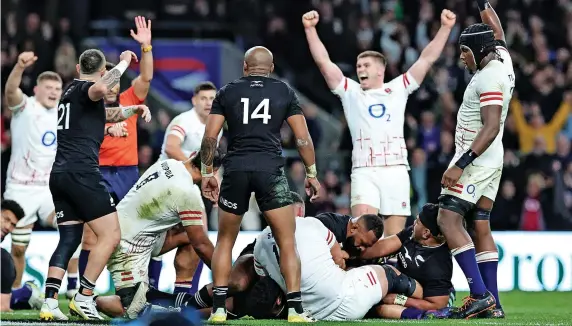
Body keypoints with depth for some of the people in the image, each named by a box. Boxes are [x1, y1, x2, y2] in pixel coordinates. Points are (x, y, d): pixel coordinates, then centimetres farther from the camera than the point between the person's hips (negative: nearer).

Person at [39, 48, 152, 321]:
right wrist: (123, 64, -17)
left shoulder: (71, 91, 24)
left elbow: (106, 114, 39)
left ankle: (50, 303, -2)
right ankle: (84, 298, -8)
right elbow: (100, 89, -30)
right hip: (82, 173, -9)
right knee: (110, 236, -4)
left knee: (69, 238, 9)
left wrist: (134, 110, 25)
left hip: (59, 174, 9)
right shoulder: (85, 89, -3)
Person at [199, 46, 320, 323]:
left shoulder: (227, 92, 11)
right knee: (287, 242, 4)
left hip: (236, 169, 1)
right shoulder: (284, 92, 10)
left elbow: (210, 137, 5)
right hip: (271, 170, -1)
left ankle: (219, 308, 6)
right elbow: (302, 138, 5)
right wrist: (311, 173, 14)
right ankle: (295, 308, -4)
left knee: (225, 241, 13)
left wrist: (207, 172, 13)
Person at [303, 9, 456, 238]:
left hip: (396, 170, 1)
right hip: (364, 172, -1)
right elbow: (323, 62, 5)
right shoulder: (350, 92, 13)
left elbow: (427, 59, 11)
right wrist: (310, 30, -5)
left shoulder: (398, 89, 14)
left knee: (395, 238, 2)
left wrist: (445, 28, 3)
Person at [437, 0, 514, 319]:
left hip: (476, 160, -10)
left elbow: (491, 128, -25)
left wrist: (461, 164, -28)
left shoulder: (489, 79, -18)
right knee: (481, 227, 9)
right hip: (492, 162, 10)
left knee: (449, 220, -14)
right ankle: (493, 302, 5)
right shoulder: (503, 62, 8)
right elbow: (496, 33, 30)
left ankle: (480, 293, -23)